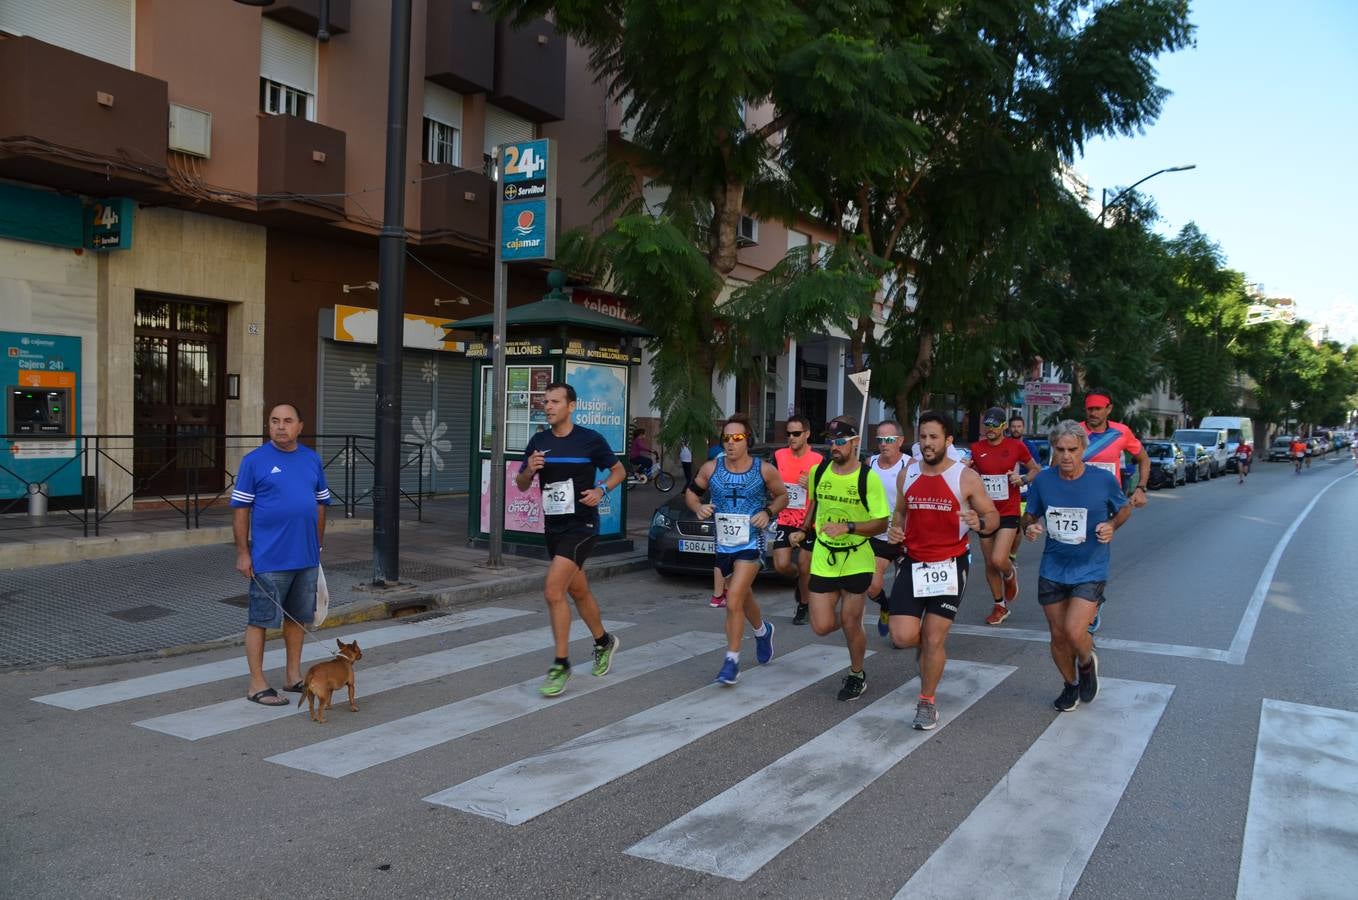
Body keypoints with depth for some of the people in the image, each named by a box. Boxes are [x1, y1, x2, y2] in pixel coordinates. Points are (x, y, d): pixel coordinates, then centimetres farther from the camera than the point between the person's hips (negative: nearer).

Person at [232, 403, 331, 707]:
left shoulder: (312, 460, 8)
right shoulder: (254, 460, -6)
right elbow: (240, 508, -6)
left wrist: (318, 545, 12)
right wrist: (242, 553, -10)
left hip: (306, 557, 5)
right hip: (269, 559, -5)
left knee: (298, 618, 14)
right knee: (260, 620, 3)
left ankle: (293, 676, 27)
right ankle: (257, 685, 12)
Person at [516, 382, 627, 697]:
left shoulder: (590, 439, -8)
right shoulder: (538, 442, 5)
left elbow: (619, 471, 4)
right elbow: (521, 485, 11)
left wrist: (601, 490, -15)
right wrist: (529, 470, -11)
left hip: (581, 526, -6)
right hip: (553, 527, 6)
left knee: (553, 590, -18)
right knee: (578, 591, 19)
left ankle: (561, 665, -6)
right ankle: (604, 642, 42)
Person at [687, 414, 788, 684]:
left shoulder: (764, 470, -7)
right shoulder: (711, 468, -3)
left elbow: (782, 495, 7)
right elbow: (691, 491, 10)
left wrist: (768, 512, -11)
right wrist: (698, 507, -11)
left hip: (751, 543, -4)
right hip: (724, 544, 4)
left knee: (734, 600, -17)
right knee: (743, 597, 22)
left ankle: (732, 661, -8)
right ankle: (762, 630, 53)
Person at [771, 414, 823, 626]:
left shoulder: (818, 460, -8)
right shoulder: (779, 456, 2)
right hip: (785, 520, 3)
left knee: (804, 568, 3)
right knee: (782, 565, -7)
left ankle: (803, 606, 26)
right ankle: (799, 579, 27)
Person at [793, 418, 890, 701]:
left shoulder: (868, 478, -13)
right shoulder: (818, 472, 0)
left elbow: (881, 523, -13)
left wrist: (847, 527, -25)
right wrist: (804, 529, 13)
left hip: (857, 561, -3)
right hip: (822, 560, 3)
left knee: (850, 624, 3)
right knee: (822, 627, -1)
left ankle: (857, 675, 28)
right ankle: (842, 610, 35)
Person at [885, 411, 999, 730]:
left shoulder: (966, 477, -9)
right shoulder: (907, 475, 3)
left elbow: (993, 516, -2)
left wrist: (980, 522, -26)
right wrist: (895, 528, -5)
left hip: (949, 565, -3)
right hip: (913, 563, 3)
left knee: (934, 640, -1)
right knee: (903, 637, -7)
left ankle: (926, 702, 21)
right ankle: (925, 640, 31)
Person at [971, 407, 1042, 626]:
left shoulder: (1016, 446, -4)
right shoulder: (976, 449, 2)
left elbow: (1036, 469, 9)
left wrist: (1023, 479, -10)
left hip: (1009, 512, -3)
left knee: (998, 560, -18)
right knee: (989, 564, 9)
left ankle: (1010, 573, 19)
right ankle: (1000, 606, 27)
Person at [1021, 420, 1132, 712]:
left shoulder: (1103, 480, -10)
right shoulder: (1042, 480, -4)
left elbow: (1125, 508, 8)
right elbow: (1030, 515, 10)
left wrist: (1112, 526, -12)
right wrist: (1029, 528, -13)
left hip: (1090, 570, -3)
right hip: (1053, 570, 3)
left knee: (1074, 632, -17)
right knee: (1058, 636, 11)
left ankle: (1087, 663, 19)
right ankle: (1070, 685, 38)